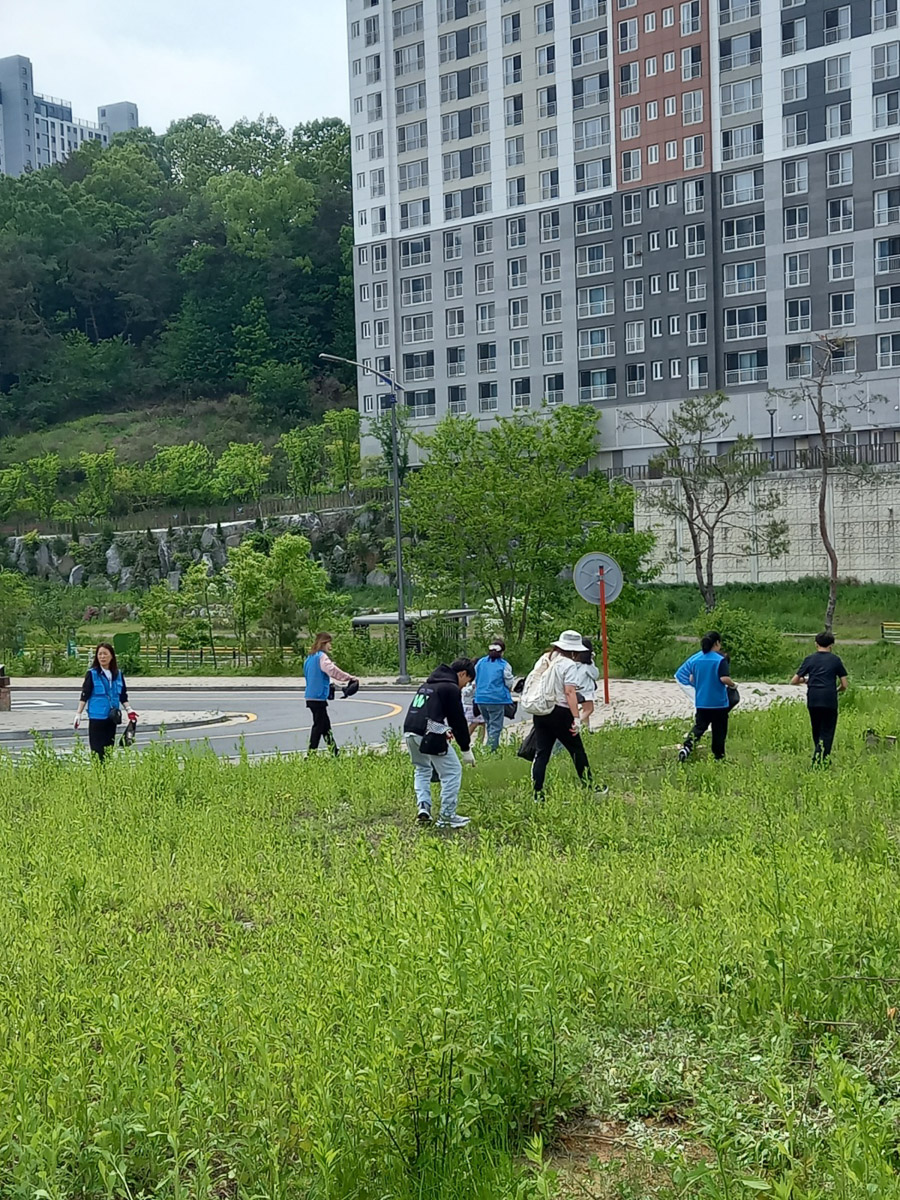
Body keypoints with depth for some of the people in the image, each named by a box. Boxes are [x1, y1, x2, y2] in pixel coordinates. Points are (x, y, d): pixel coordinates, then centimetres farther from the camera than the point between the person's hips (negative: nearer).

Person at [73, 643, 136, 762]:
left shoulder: (118, 674, 8)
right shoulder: (92, 674, -4)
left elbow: (123, 696, 14)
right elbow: (84, 696, -4)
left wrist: (129, 710, 2)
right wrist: (78, 714, -10)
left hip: (112, 718, 4)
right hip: (96, 718, -4)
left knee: (109, 749, 8)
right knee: (97, 751, -6)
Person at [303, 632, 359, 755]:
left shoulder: (310, 657, 15)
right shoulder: (322, 656, -13)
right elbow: (332, 670, -28)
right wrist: (350, 678, -29)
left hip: (311, 697, 9)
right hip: (318, 697, -9)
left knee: (326, 726, 14)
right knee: (318, 726, -4)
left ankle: (334, 753, 20)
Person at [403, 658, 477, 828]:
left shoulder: (428, 684, 23)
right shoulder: (452, 688, -3)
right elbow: (458, 720, -3)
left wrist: (444, 730, 32)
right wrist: (466, 750, 4)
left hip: (409, 731, 8)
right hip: (429, 735, -8)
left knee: (422, 769, 28)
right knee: (452, 771, 3)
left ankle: (423, 807, 13)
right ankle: (447, 816, 5)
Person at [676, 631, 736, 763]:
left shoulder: (695, 659, 2)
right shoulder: (720, 659, -14)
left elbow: (691, 679, 6)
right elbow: (724, 678, -23)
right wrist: (733, 685, -4)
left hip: (701, 702, 4)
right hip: (719, 702, -4)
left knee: (699, 727, 10)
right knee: (719, 731, 9)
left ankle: (686, 747, -12)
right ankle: (718, 757, 17)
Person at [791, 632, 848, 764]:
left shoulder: (809, 659, 10)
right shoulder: (835, 660, 7)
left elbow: (794, 681, 9)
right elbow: (844, 685, 7)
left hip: (813, 699, 2)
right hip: (829, 699, -2)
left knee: (816, 731, 17)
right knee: (827, 732, 0)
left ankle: (818, 756, 23)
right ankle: (819, 761, -13)